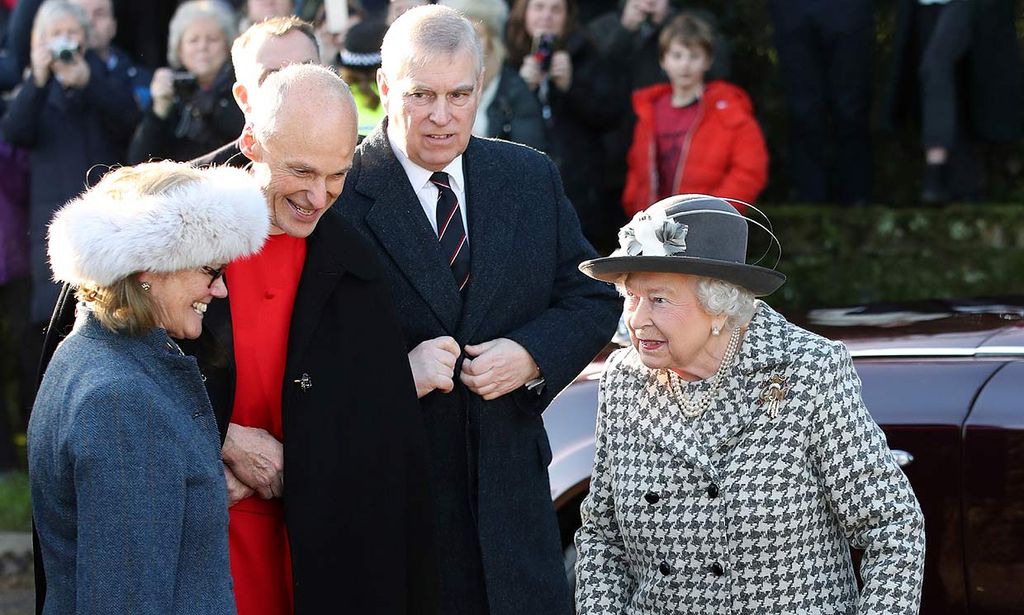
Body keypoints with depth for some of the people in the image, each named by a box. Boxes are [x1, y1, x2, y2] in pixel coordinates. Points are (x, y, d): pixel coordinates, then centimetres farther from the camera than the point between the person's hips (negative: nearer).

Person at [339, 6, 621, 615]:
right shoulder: (341, 193, -8)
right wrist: (396, 374, -25)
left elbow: (593, 300, 10)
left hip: (511, 489, 4)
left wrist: (532, 356, -9)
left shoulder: (533, 178, 7)